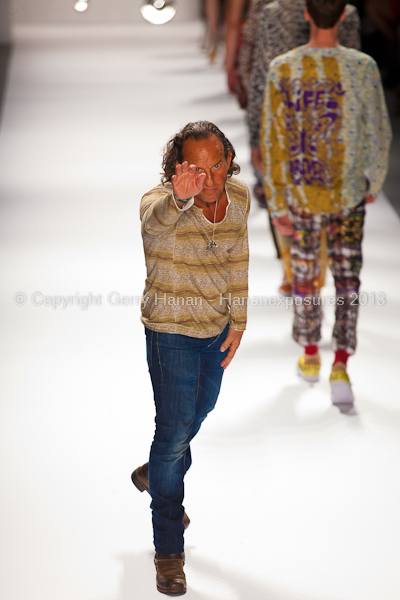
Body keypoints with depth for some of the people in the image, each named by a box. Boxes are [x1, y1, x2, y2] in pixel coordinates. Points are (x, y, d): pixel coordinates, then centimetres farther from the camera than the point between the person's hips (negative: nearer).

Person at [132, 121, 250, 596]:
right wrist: (180, 199, -76)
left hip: (217, 329, 6)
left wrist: (238, 322, 6)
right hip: (171, 330, -6)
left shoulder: (239, 196, -8)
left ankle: (155, 476, 54)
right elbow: (158, 216, -53)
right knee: (174, 430, -7)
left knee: (200, 412, 24)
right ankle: (168, 549, 5)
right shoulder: (160, 202, -27)